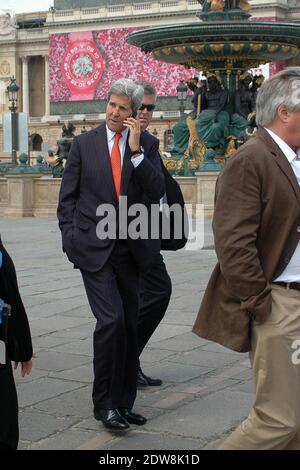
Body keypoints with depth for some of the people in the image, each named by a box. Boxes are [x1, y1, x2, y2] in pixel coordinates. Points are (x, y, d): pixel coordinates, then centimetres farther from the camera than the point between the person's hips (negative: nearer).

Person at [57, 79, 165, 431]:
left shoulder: (147, 144, 4)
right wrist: (70, 238, -4)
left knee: (129, 326, 9)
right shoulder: (83, 144, 2)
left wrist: (136, 151, -16)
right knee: (111, 320, -16)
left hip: (130, 248, 3)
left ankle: (122, 403, 22)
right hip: (93, 247, -3)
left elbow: (157, 191, -8)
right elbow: (67, 197, 5)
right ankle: (104, 402, -2)